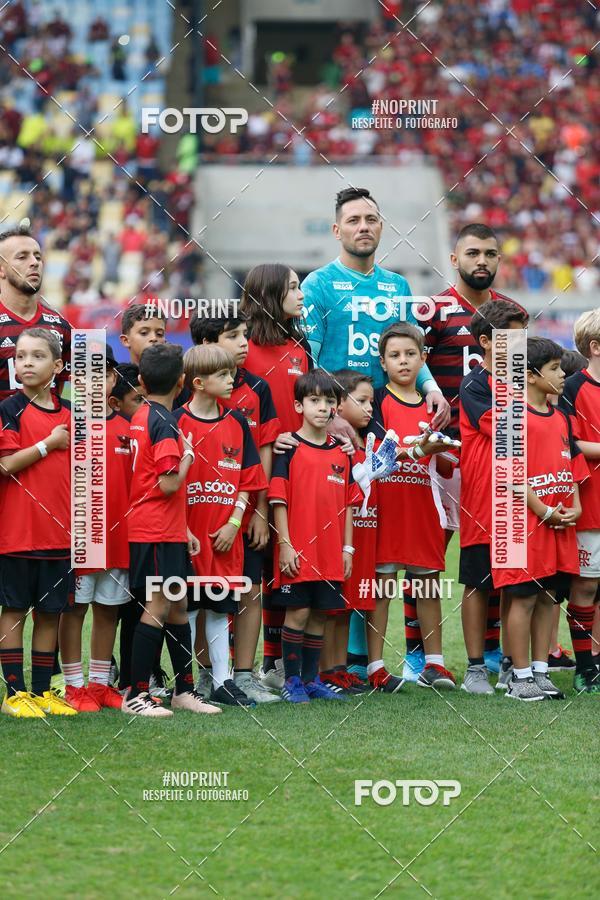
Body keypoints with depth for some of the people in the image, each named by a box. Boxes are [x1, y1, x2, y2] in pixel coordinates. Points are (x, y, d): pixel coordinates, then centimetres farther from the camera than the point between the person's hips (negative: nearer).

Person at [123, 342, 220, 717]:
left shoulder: (141, 417, 13)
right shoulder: (165, 424, -16)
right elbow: (168, 484, -23)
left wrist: (183, 530, 22)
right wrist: (188, 456, -4)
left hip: (167, 530, 10)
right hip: (159, 531, -10)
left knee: (177, 606, 14)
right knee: (158, 606, -8)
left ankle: (185, 689, 21)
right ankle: (136, 695, -8)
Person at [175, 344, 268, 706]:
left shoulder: (236, 422, 7)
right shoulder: (178, 422, -6)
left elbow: (247, 481, 9)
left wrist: (234, 523, -2)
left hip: (224, 535, 4)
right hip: (186, 532, -4)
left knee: (220, 607, 9)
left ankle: (222, 681, 13)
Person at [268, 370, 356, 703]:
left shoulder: (341, 452, 10)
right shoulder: (290, 448, -4)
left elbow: (348, 503, 13)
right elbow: (278, 500, -7)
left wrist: (347, 547, 8)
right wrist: (285, 544, -12)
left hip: (330, 551, 5)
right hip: (298, 550, -5)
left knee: (319, 613, 8)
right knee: (298, 612, -4)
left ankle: (311, 679, 17)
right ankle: (291, 680, 5)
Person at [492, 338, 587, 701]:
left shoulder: (561, 418, 14)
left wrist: (575, 506, 2)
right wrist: (544, 512, -15)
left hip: (560, 525, 7)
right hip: (526, 522, -7)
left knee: (548, 597, 10)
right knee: (524, 598, -3)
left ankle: (540, 672, 17)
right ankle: (521, 677, 3)